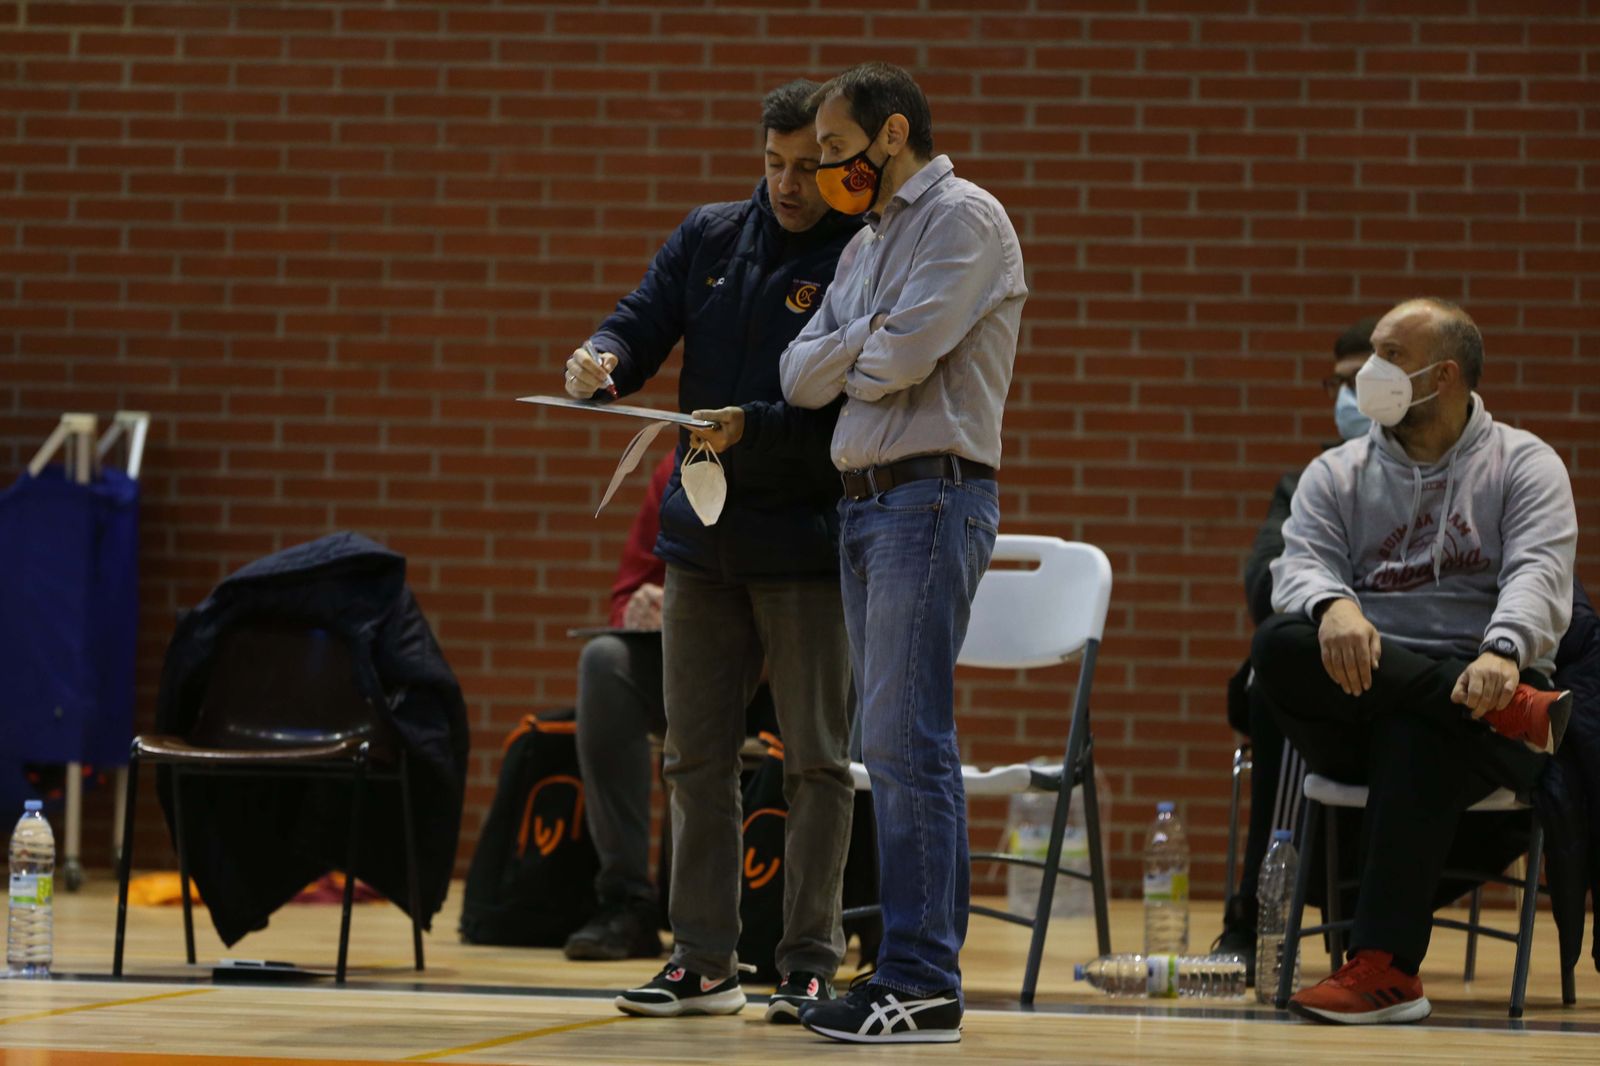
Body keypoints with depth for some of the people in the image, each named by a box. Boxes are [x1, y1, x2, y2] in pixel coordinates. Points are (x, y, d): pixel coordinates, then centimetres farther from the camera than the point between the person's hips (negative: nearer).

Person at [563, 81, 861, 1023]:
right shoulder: (710, 237, 8)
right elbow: (645, 321, 7)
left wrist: (749, 427, -24)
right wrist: (607, 358, -15)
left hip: (807, 546, -5)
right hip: (704, 539, 6)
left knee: (817, 762, 0)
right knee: (698, 759, 8)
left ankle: (811, 963, 6)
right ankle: (704, 962, 14)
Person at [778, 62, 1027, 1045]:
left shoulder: (965, 219, -6)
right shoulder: (868, 243, 21)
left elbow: (905, 352, -16)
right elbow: (803, 376, 12)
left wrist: (848, 362, 3)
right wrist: (864, 343, -6)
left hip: (932, 493, -9)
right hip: (867, 500, 9)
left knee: (907, 740, -13)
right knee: (896, 747, 9)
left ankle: (923, 982, -13)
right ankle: (922, 968, 12)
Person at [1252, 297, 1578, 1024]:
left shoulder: (1523, 464, 9)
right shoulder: (1336, 474, 17)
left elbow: (1540, 574, -9)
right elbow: (1301, 565, -1)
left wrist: (1503, 653, -33)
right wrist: (1333, 607, -28)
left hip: (1483, 682, -3)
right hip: (1360, 695, 3)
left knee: (1418, 734, -40)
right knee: (1281, 645, -30)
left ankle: (1384, 966, -45)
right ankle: (1510, 713, -35)